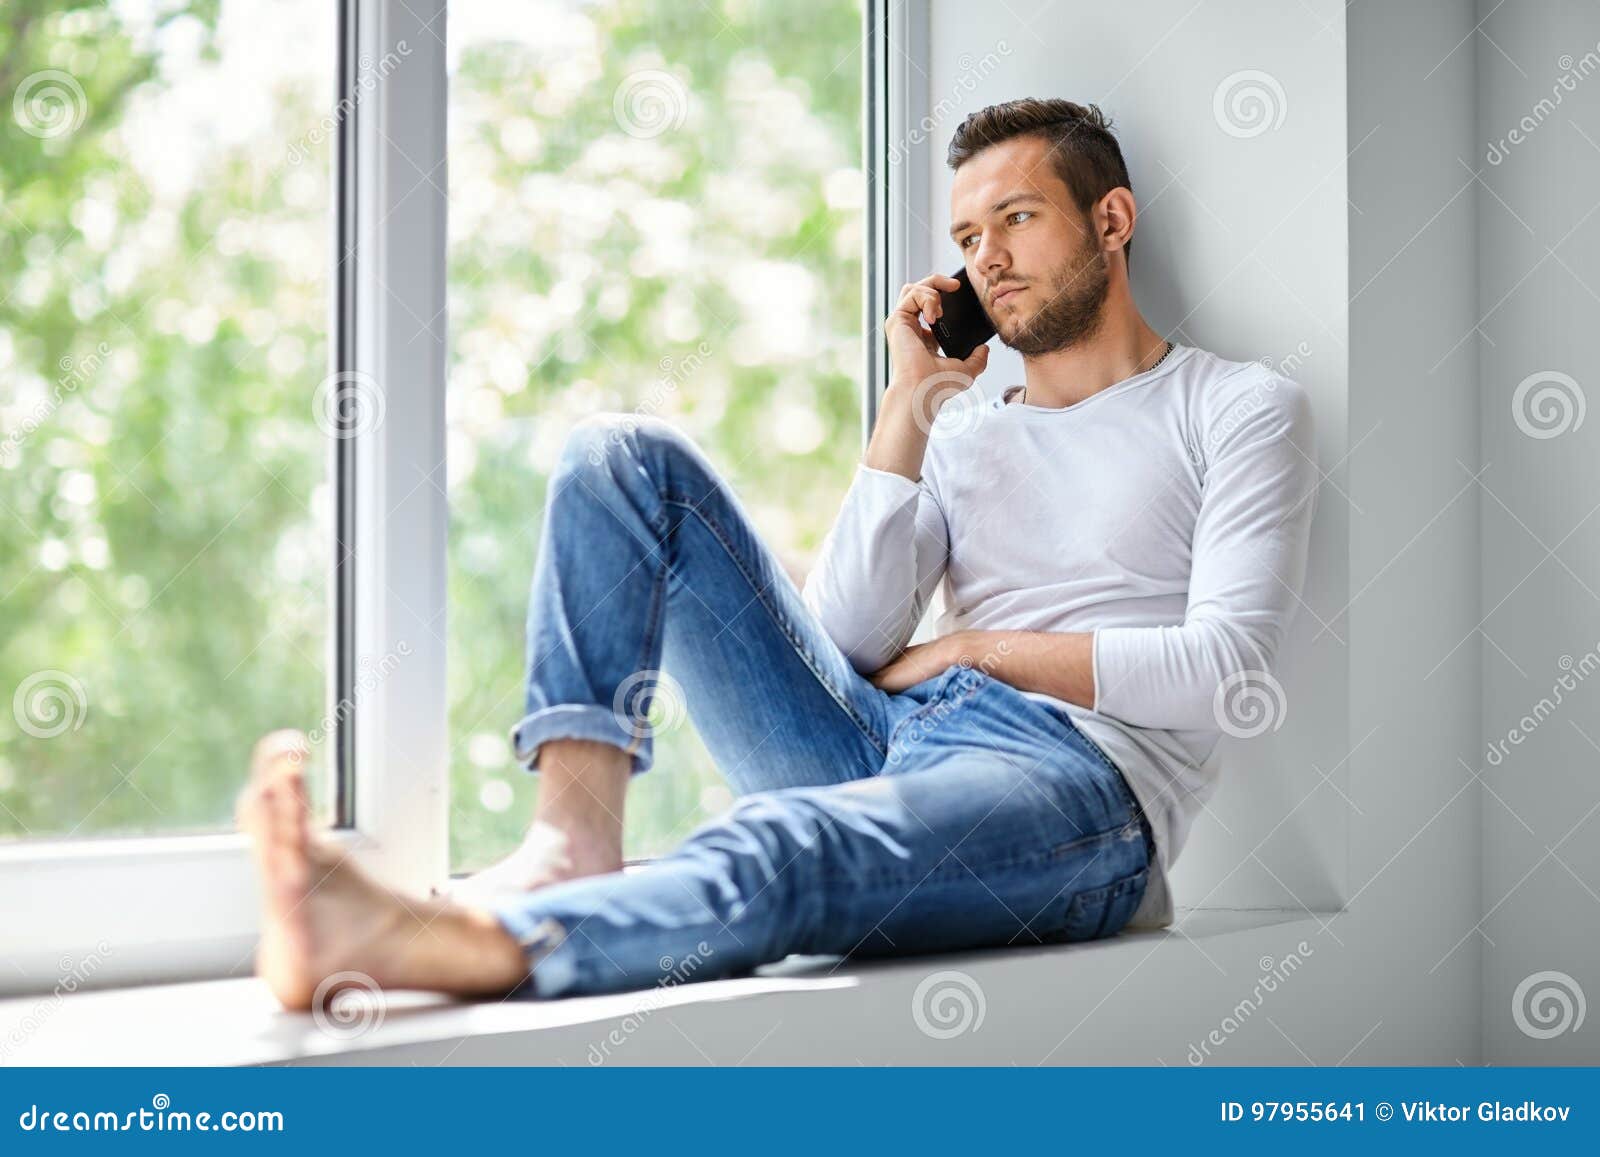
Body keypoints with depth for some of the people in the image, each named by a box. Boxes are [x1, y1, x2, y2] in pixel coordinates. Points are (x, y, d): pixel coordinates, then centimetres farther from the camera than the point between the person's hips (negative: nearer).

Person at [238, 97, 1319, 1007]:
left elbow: (1224, 670, -3)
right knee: (624, 456, -5)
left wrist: (969, 647, -2)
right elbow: (848, 641, 9)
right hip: (880, 750, 6)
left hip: (1083, 782, -5)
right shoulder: (966, 430, 26)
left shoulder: (1240, 407, 13)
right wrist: (914, 400, 6)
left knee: (778, 850, -40)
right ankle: (576, 835, -26)